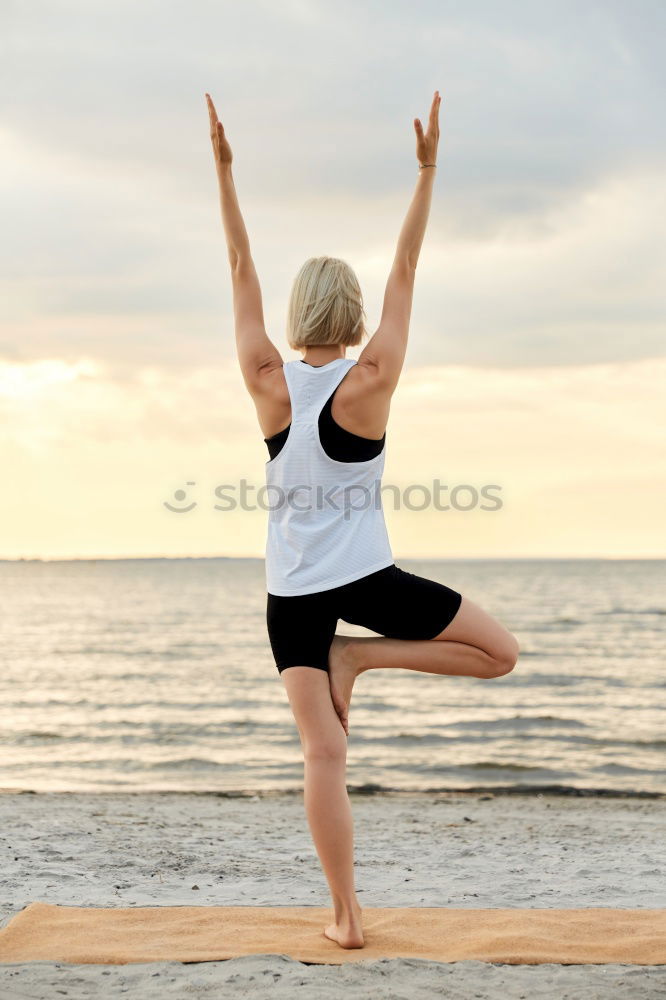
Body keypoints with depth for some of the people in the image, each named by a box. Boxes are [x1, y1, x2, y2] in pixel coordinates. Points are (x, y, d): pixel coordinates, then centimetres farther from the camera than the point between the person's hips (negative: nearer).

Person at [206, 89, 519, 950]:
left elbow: (240, 269, -1)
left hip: (291, 591, 3)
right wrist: (427, 168, -3)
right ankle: (362, 656, 0)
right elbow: (405, 272, -7)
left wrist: (223, 167, 2)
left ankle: (345, 916, 4)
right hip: (364, 577, -3)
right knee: (500, 653, 12)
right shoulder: (370, 383, -11)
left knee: (323, 754, 3)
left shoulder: (269, 383, -6)